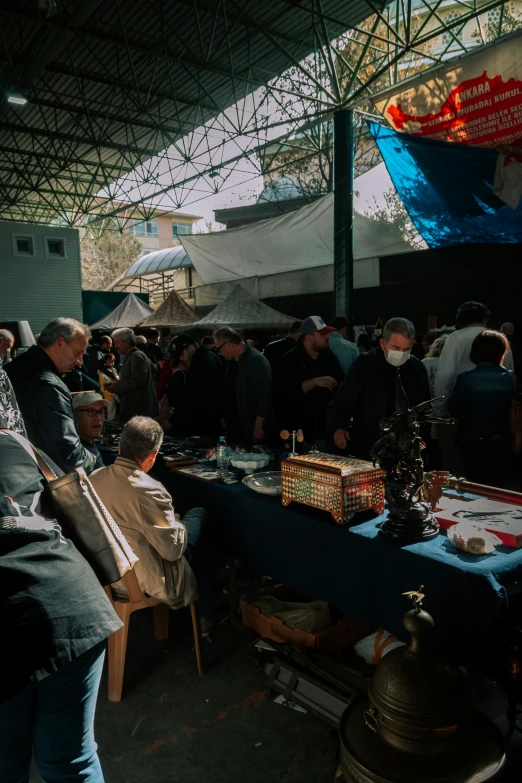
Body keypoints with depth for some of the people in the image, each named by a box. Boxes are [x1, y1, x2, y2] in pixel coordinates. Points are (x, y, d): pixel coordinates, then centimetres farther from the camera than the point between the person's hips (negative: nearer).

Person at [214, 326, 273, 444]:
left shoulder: (257, 361, -19)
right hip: (236, 427, 8)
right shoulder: (232, 361, 7)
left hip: (254, 429, -8)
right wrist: (225, 418, 16)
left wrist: (259, 428, -22)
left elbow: (264, 398, -22)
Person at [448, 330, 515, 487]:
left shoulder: (465, 379, -14)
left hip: (473, 443, -2)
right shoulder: (509, 379, -5)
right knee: (497, 486, 17)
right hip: (500, 443, 2)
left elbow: (454, 410, -7)